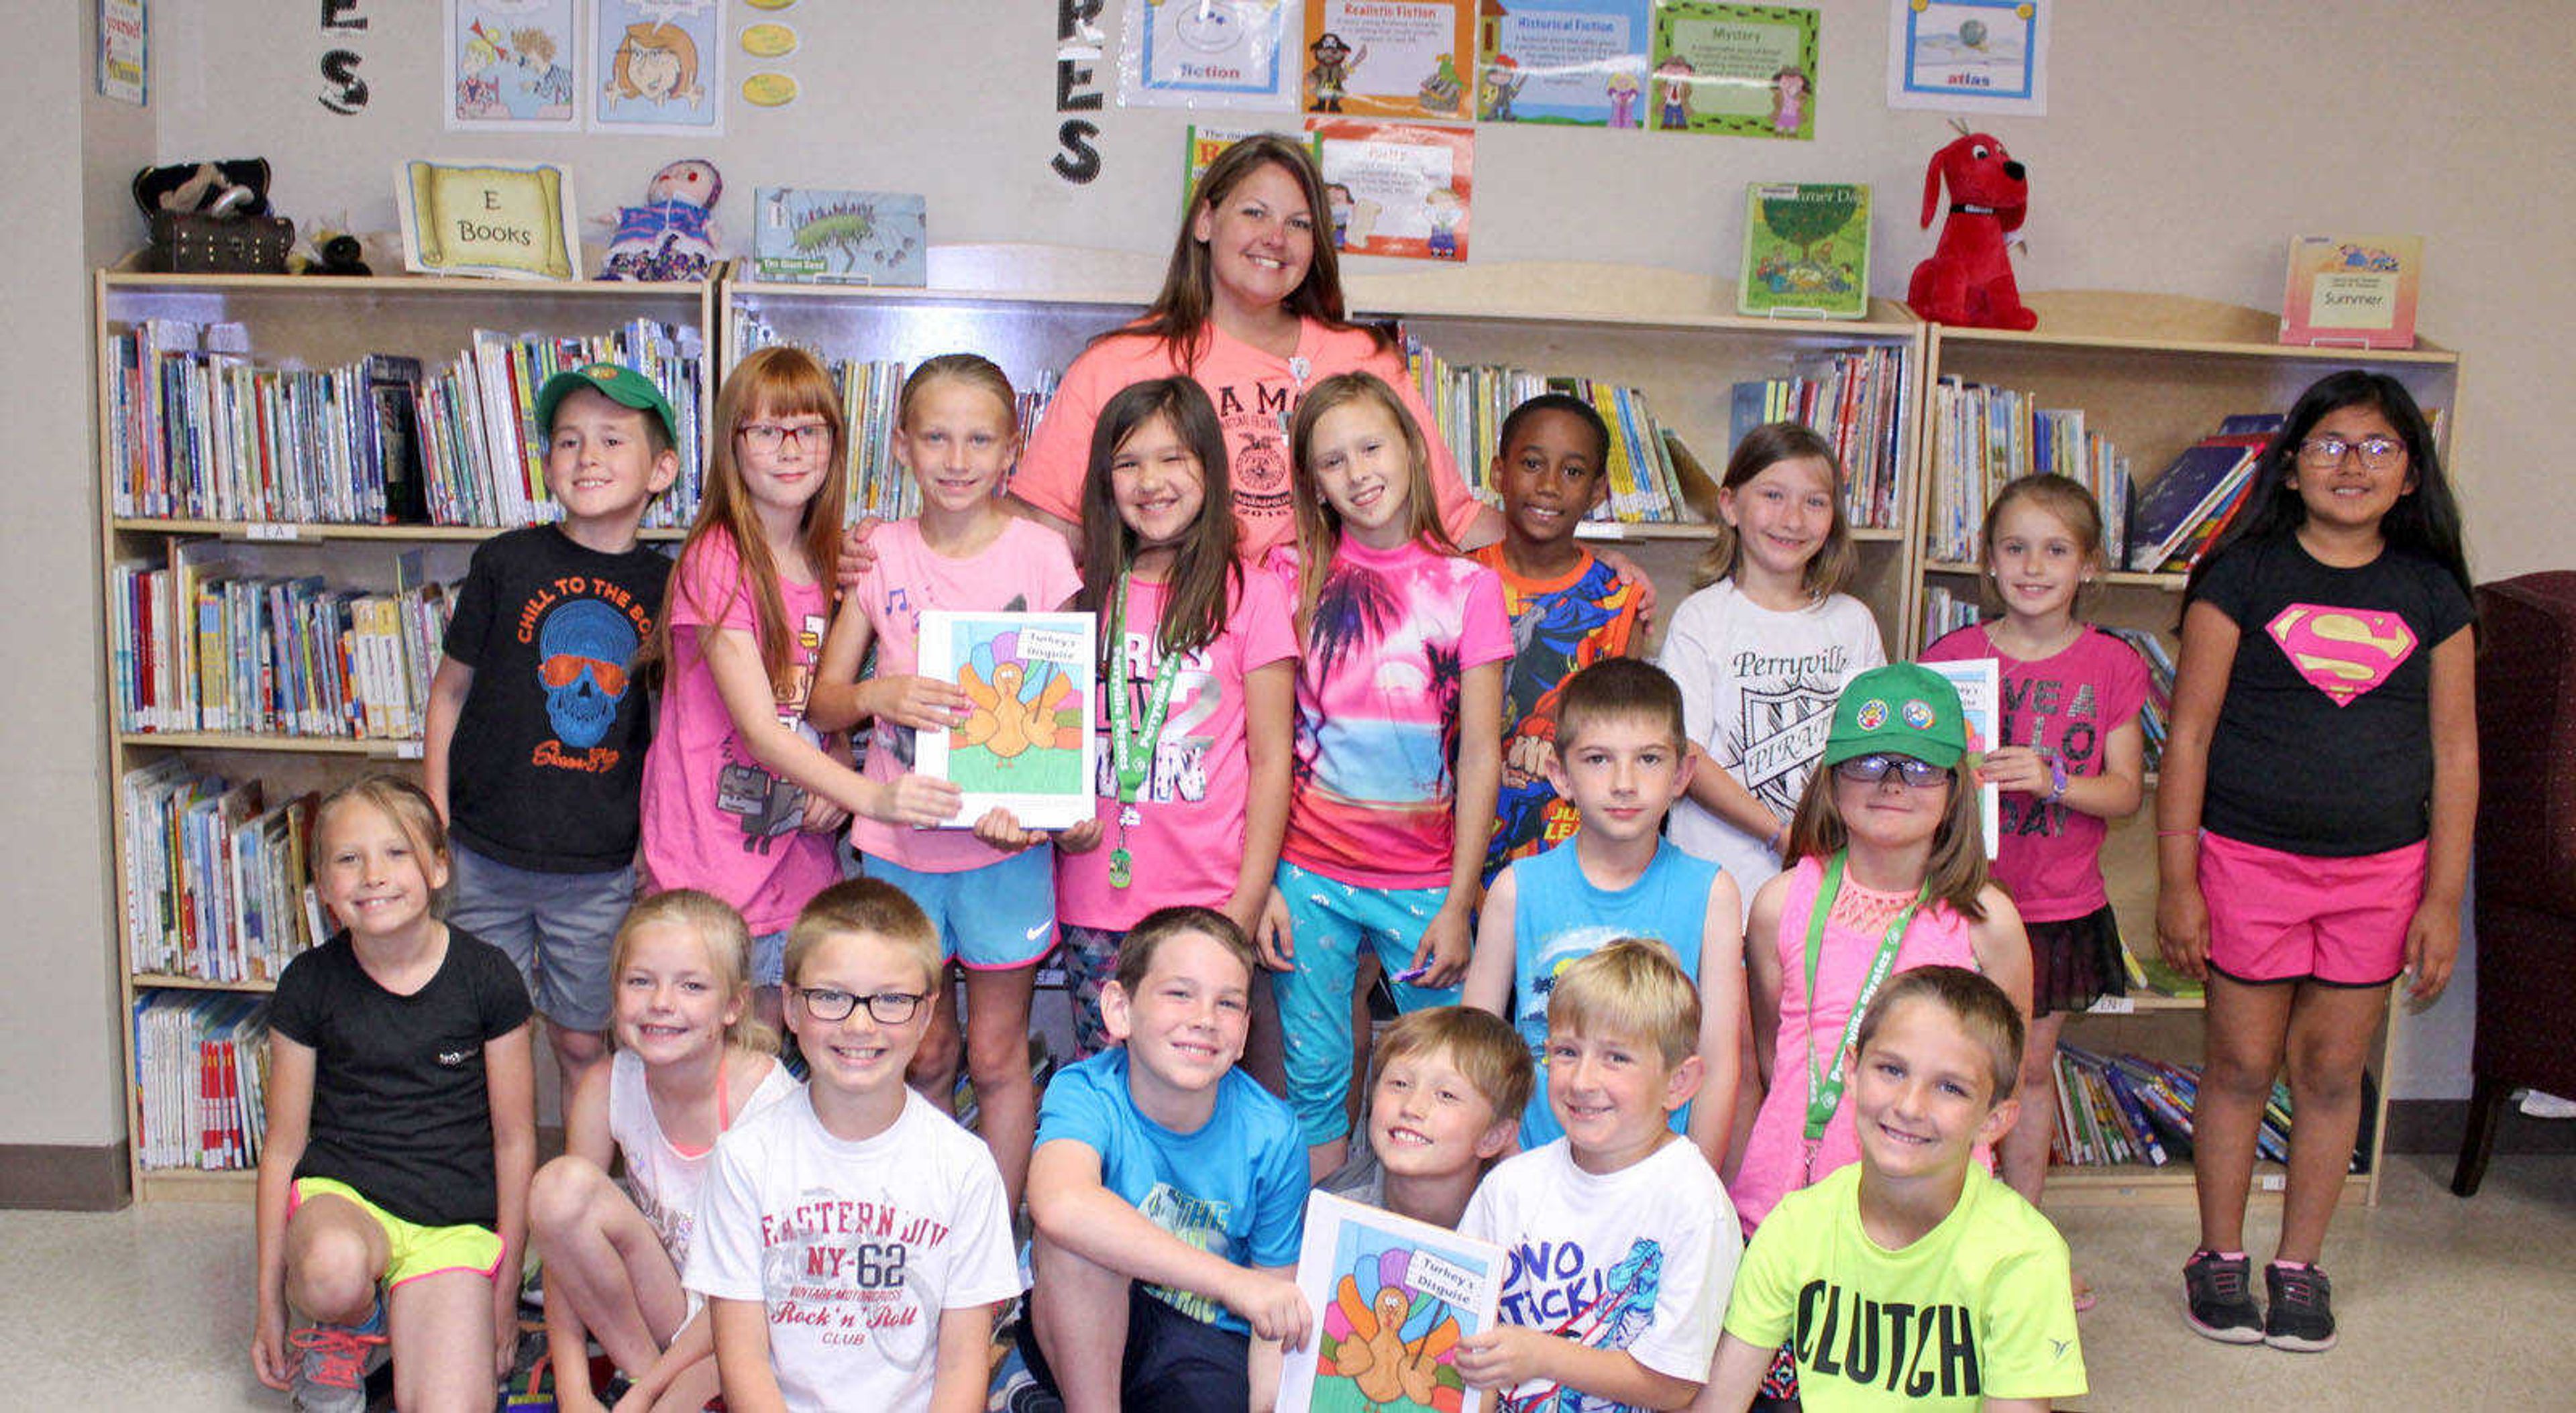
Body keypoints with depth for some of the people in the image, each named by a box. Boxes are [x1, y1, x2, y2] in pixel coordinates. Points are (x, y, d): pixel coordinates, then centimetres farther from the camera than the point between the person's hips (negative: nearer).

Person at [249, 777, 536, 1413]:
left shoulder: (485, 976, -3)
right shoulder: (309, 985, 0)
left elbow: (515, 1139, 2)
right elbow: (284, 1144, 5)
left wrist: (505, 1289, 3)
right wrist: (269, 1301, 5)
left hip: (455, 1221, -1)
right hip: (339, 1193, 1)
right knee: (335, 1271, -37)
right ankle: (347, 1332, 0)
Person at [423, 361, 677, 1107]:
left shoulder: (662, 585, 0)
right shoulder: (506, 562, -3)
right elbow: (451, 689, 3)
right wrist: (435, 822, 1)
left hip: (603, 868, 1)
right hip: (488, 855, 0)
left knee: (585, 1043, 12)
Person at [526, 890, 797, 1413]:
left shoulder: (768, 1097, -21)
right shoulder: (605, 1090, -10)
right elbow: (562, 1230, -7)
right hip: (656, 1300, 6)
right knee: (561, 1183, -21)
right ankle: (641, 1365, -6)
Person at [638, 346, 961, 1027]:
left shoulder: (828, 562, 7)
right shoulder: (716, 561, -14)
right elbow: (759, 728, -21)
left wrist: (832, 792, -3)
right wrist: (869, 795, -33)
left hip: (798, 842, 6)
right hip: (713, 843, -6)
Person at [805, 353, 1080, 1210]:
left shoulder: (1041, 555, -4)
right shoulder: (880, 557, 1)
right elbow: (821, 702, 5)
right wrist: (878, 695, -18)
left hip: (1005, 841, -2)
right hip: (899, 839, 2)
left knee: (996, 1055, 8)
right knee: (926, 1054, 14)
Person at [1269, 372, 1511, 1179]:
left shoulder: (1467, 585, -1)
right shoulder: (1293, 575, 1)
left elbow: (1480, 751, -2)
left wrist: (1458, 904, -5)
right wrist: (1261, 884, -4)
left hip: (1425, 880, 0)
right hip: (1310, 875, 1)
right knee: (1313, 1080, 7)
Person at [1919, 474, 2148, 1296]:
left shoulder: (2112, 665, -1)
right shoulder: (1953, 655, -3)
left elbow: (2126, 791, -4)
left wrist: (2053, 781, -21)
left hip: (2061, 905, 1)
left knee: (2033, 1069, 13)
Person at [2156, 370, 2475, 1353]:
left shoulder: (2432, 593, 3)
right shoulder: (2244, 574, -5)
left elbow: (2455, 752, 6)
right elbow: (2189, 735, -5)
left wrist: (2443, 898, 1)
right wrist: (2176, 883, -8)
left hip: (2382, 868, 2)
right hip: (2248, 858, -2)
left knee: (2333, 1071, 10)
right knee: (2241, 1066, 6)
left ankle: (2299, 1265, 26)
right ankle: (2220, 1256, 24)